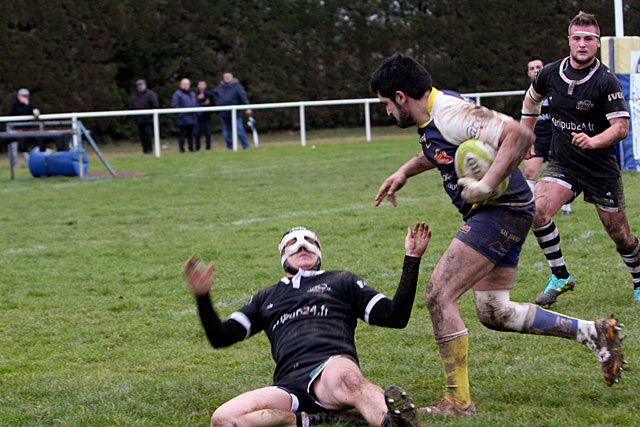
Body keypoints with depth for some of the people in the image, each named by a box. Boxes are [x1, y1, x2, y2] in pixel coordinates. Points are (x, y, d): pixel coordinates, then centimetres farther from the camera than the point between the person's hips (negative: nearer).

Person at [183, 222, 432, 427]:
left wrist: (412, 259, 15)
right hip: (290, 385, 3)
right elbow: (220, 338, 31)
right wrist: (202, 296, 16)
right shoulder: (267, 298, 37)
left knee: (345, 379, -44)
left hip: (332, 365, -3)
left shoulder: (341, 282, 30)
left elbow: (395, 317, 21)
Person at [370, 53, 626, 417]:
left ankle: (458, 401, -10)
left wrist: (487, 185, -33)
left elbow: (520, 134, -30)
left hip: (501, 211, -11)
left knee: (439, 295, -13)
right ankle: (592, 332, 16)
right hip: (505, 215, 11)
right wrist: (404, 172, 29)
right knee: (494, 314, 12)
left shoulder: (451, 112, -20)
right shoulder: (431, 116, 11)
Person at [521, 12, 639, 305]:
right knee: (537, 210, -22)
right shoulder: (549, 74, -2)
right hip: (562, 165, 3)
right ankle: (561, 277, -6)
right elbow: (532, 99, 21)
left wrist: (594, 141, -37)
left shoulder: (606, 81, -15)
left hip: (601, 169, -3)